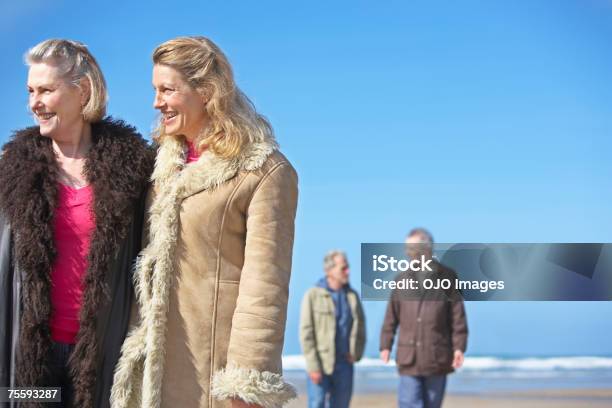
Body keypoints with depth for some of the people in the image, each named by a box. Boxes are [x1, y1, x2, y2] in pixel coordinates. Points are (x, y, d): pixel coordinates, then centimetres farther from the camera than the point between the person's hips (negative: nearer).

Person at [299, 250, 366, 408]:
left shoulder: (352, 296, 7)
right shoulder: (313, 295, -5)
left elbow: (360, 327, 17)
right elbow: (306, 333, -8)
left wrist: (356, 353, 2)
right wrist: (313, 366, -13)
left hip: (344, 365, 4)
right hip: (320, 365, -4)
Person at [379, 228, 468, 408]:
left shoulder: (447, 277, -1)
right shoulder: (403, 279, 6)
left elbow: (458, 316, -2)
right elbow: (392, 316, 9)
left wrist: (459, 347, -8)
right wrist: (386, 344, 5)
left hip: (437, 358, -1)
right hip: (409, 359, 1)